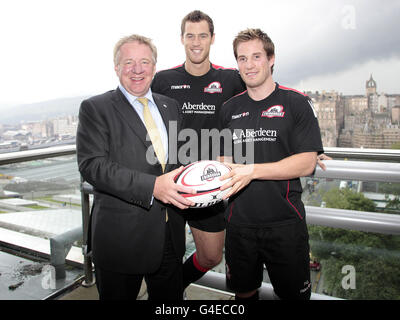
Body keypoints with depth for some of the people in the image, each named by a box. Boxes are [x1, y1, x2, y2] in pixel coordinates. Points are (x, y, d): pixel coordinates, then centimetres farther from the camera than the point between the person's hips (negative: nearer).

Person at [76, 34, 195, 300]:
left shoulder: (171, 106, 11)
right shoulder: (95, 108, -6)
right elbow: (91, 165, -17)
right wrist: (151, 186, -27)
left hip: (171, 235, 5)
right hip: (121, 236, -4)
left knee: (171, 298, 20)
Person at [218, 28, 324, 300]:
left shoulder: (296, 103, -4)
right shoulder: (230, 109, 8)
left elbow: (307, 163, -12)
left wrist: (252, 170, -23)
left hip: (285, 221, -3)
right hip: (239, 220, 4)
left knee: (294, 293, 13)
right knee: (244, 291, 19)